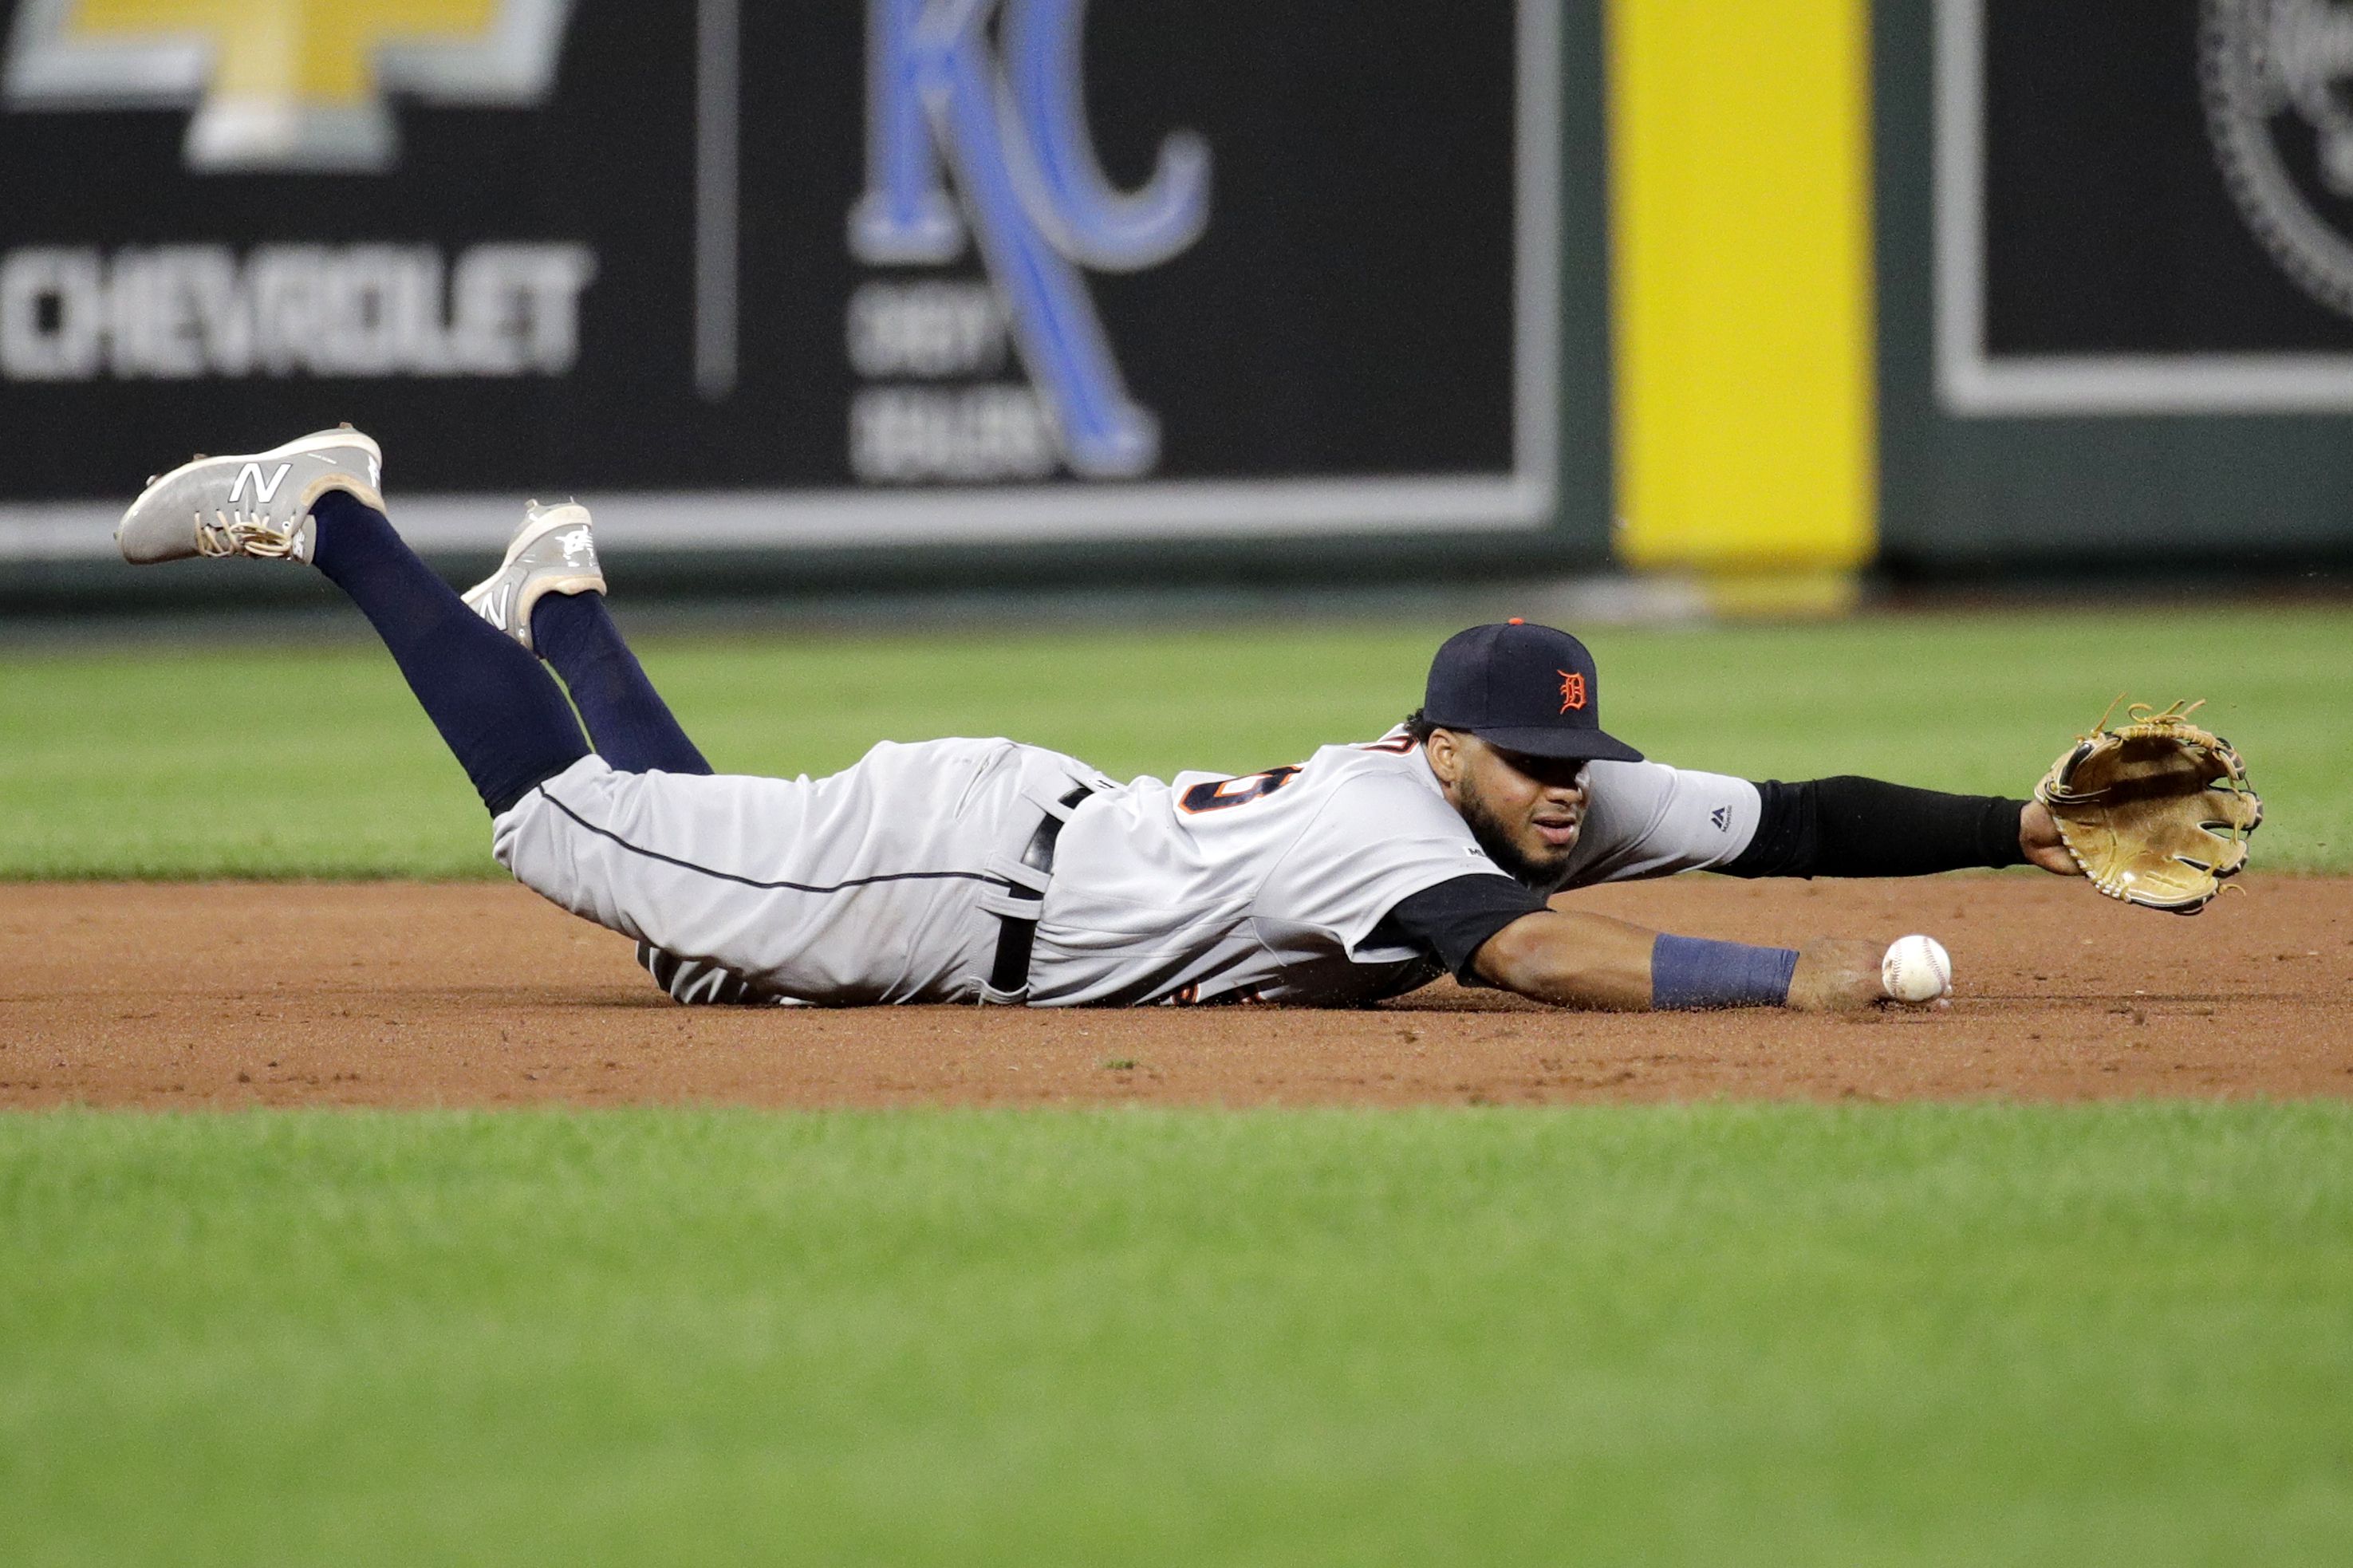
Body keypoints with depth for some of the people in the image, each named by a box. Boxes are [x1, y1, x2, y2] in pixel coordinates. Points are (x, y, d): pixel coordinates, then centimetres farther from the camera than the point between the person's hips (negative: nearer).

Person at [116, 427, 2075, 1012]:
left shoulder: (1568, 804, -14)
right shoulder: (1392, 827, -36)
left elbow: (1790, 820, -16)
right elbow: (1538, 955, -52)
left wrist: (2027, 827, -27)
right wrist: (1809, 982, -55)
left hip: (1034, 824, 7)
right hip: (951, 871, -7)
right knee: (569, 823, 10)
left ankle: (562, 603, 50)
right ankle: (336, 516, 23)